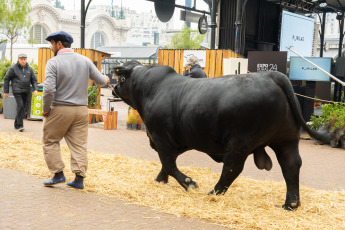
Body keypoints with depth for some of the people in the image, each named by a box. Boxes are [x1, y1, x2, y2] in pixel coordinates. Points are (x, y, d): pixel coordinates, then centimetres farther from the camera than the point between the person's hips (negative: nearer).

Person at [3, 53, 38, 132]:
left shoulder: (29, 68, 10)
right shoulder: (13, 68, -1)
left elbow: (34, 80, 13)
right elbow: (6, 79, 4)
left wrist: (35, 89, -3)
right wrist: (6, 91, 2)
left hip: (26, 92, 5)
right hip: (17, 91, -5)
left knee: (23, 108, 6)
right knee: (20, 106, -19)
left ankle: (16, 124, 21)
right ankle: (20, 125, -16)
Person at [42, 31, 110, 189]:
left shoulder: (53, 63, -10)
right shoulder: (85, 61, 4)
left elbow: (49, 89, -18)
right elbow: (100, 81, 8)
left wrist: (46, 109, -6)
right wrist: (106, 79, 31)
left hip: (60, 109, -4)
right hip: (81, 109, 4)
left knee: (50, 141, 12)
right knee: (79, 144, 8)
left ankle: (58, 174, 10)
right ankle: (79, 178, 7)